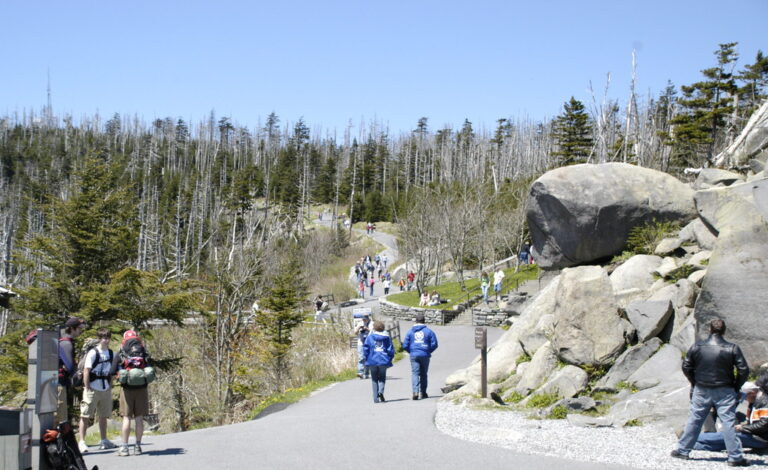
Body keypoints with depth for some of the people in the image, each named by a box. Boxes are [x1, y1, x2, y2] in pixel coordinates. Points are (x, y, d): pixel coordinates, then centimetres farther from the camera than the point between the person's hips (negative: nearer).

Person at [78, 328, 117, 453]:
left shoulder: (111, 354, 8)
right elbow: (86, 371, -11)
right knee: (86, 416, -3)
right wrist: (87, 388, -13)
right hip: (92, 390, -6)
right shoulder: (93, 353, -11)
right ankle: (82, 441, -1)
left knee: (103, 416, 14)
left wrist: (110, 386, 10)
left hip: (105, 390, 6)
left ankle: (104, 441, 24)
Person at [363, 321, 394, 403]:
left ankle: (376, 398, 6)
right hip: (383, 361, 0)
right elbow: (391, 350, 0)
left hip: (372, 361, 0)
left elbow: (365, 348, -4)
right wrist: (389, 359, 12)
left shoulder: (370, 337, 0)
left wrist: (367, 359, 8)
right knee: (382, 378, 12)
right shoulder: (387, 337, 2)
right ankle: (381, 391, -16)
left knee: (374, 379, 10)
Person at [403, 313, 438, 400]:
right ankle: (423, 393, 20)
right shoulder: (428, 331, 0)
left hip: (414, 356, 0)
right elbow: (434, 344, -4)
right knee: (423, 374, 14)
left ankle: (415, 392, -22)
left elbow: (405, 345, 1)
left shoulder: (410, 331, 4)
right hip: (425, 355, 0)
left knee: (415, 373, -4)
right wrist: (428, 351, 11)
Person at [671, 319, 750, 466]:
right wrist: (736, 387, 5)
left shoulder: (697, 347, -2)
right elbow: (744, 370, -8)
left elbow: (686, 367, 3)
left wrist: (695, 383, 15)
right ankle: (735, 457, 1)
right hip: (724, 393, -2)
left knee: (694, 421, 10)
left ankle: (683, 450, 17)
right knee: (728, 422, 0)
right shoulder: (732, 349, -9)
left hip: (701, 391, 2)